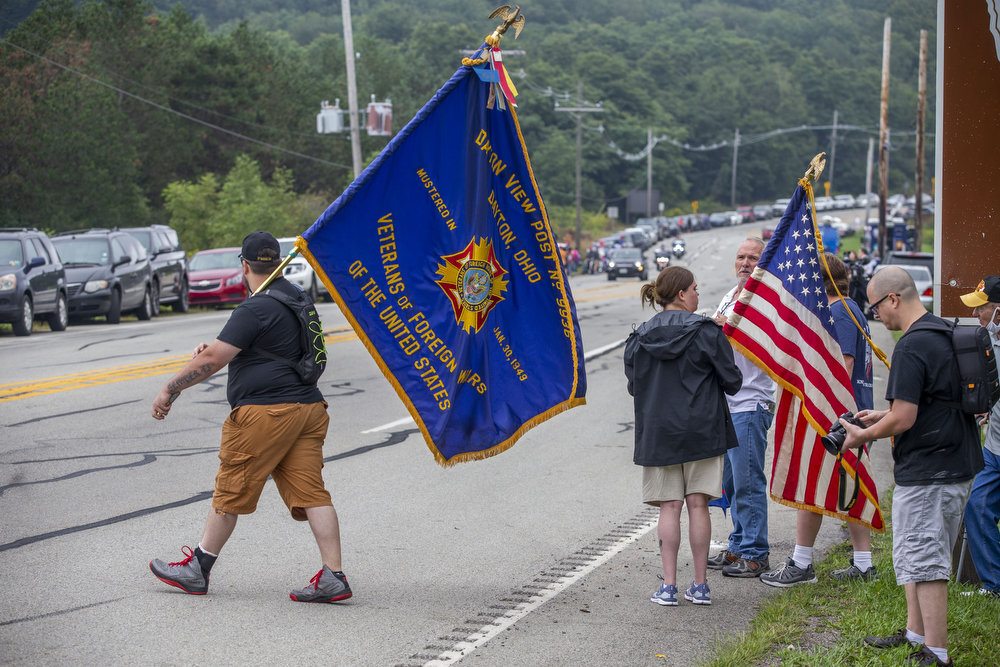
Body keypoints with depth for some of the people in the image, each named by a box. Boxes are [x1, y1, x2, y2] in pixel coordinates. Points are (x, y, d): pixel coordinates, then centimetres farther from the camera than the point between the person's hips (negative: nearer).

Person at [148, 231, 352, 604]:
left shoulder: (255, 310, -13)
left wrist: (169, 390, -6)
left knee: (230, 492, 4)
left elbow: (213, 361, -15)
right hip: (309, 406, 8)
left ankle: (197, 570, 16)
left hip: (264, 411, -8)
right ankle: (333, 577, -6)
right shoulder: (296, 297, 15)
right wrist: (217, 349, 32)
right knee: (310, 493, 2)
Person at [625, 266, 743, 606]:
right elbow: (732, 381, -5)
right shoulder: (707, 332, -7)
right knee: (698, 504, 4)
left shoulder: (640, 338, 2)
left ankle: (669, 586, 1)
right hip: (702, 429, -2)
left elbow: (633, 386, 8)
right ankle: (700, 585, 7)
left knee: (669, 506, 4)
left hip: (657, 431, 2)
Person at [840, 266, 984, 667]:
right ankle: (916, 634, 31)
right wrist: (882, 415, 21)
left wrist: (862, 436, -6)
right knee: (920, 557, 21)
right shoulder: (946, 335, 10)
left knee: (923, 563, -4)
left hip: (925, 473, -10)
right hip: (959, 466, 10)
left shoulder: (911, 348, -21)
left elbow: (904, 419, -23)